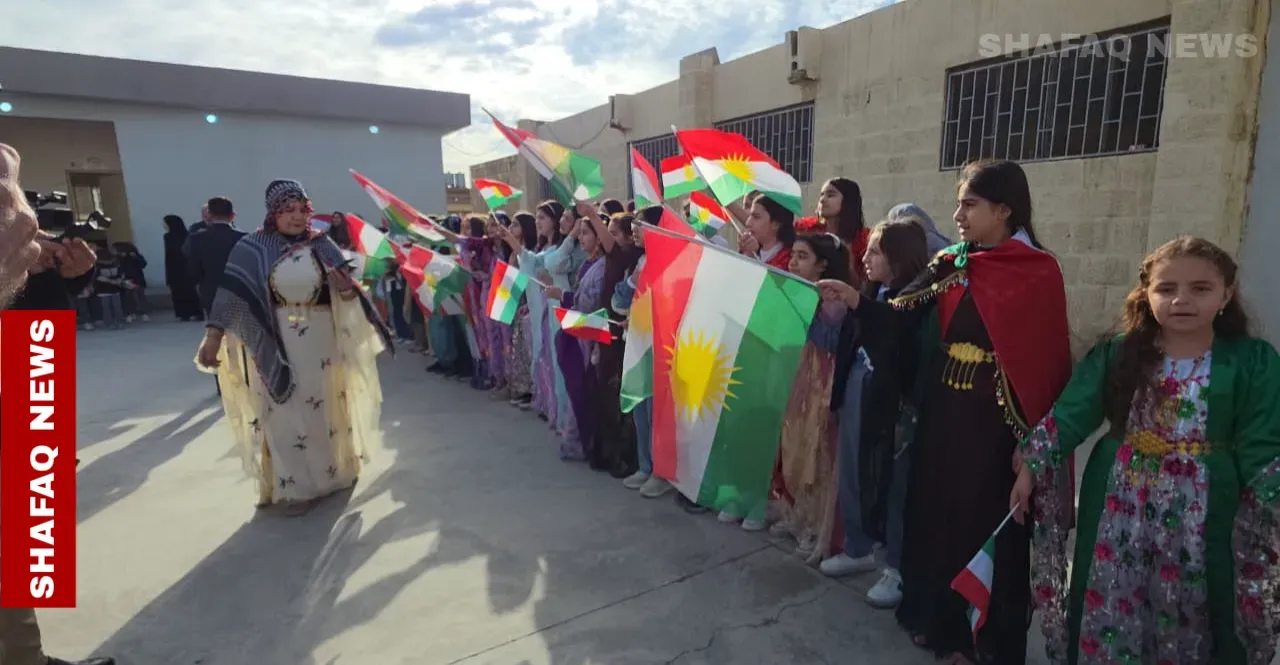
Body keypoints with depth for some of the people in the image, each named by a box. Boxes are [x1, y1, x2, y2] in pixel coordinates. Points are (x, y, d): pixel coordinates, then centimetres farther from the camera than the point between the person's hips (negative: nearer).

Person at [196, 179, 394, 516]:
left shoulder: (321, 245, -1)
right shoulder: (253, 249, -6)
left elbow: (347, 293, -1)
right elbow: (232, 294, -10)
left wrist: (346, 287, -24)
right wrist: (213, 336, -17)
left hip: (321, 341, 2)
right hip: (277, 343, -2)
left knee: (324, 407, 15)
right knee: (287, 414, 3)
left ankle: (334, 469, 32)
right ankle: (297, 486, 15)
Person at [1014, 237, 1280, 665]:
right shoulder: (1116, 353, -3)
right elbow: (1069, 414, -7)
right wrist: (1031, 467, -15)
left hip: (1201, 518, 0)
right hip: (1117, 512, 1)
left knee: (1189, 618, 15)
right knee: (1108, 612, 12)